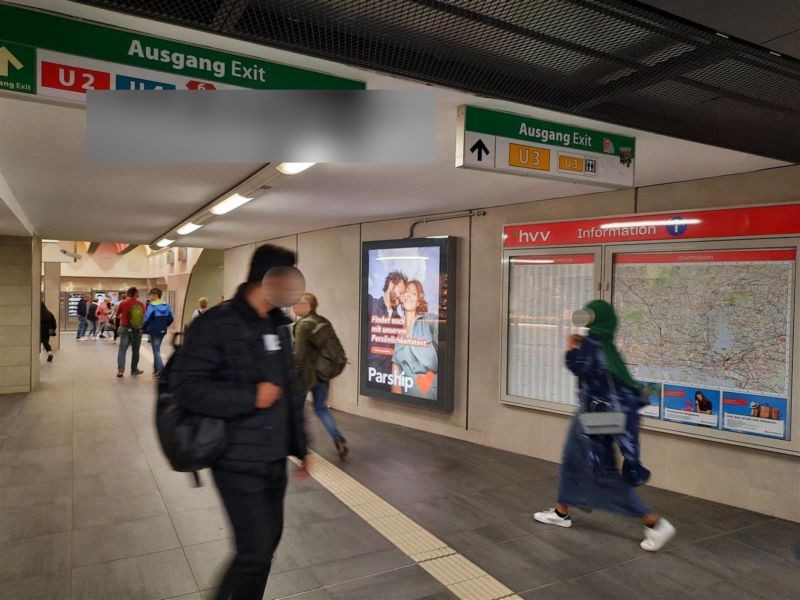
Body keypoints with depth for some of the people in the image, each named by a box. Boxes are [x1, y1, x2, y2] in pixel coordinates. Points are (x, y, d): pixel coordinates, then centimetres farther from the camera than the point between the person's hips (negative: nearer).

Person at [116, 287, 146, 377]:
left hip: (125, 328, 1)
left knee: (122, 349, 0)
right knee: (135, 350, 10)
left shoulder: (123, 303, -2)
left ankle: (120, 369, -12)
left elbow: (117, 314, 11)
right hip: (136, 329, -1)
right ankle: (134, 370, 18)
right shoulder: (140, 304, -7)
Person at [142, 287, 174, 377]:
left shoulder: (151, 306, -14)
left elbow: (146, 319, -18)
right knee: (157, 349, 21)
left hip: (154, 331, -6)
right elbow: (171, 319, 5)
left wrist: (143, 328, -3)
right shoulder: (166, 306, 3)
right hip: (163, 331, 6)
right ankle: (156, 368, 28)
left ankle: (161, 370, -9)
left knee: (156, 351, -1)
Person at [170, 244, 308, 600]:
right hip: (239, 462, -7)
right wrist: (251, 397, -19)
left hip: (275, 459, 7)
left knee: (269, 540, 16)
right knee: (255, 551, -4)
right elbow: (185, 387, -20)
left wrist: (300, 446, 15)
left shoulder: (279, 326, 8)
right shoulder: (217, 324, -14)